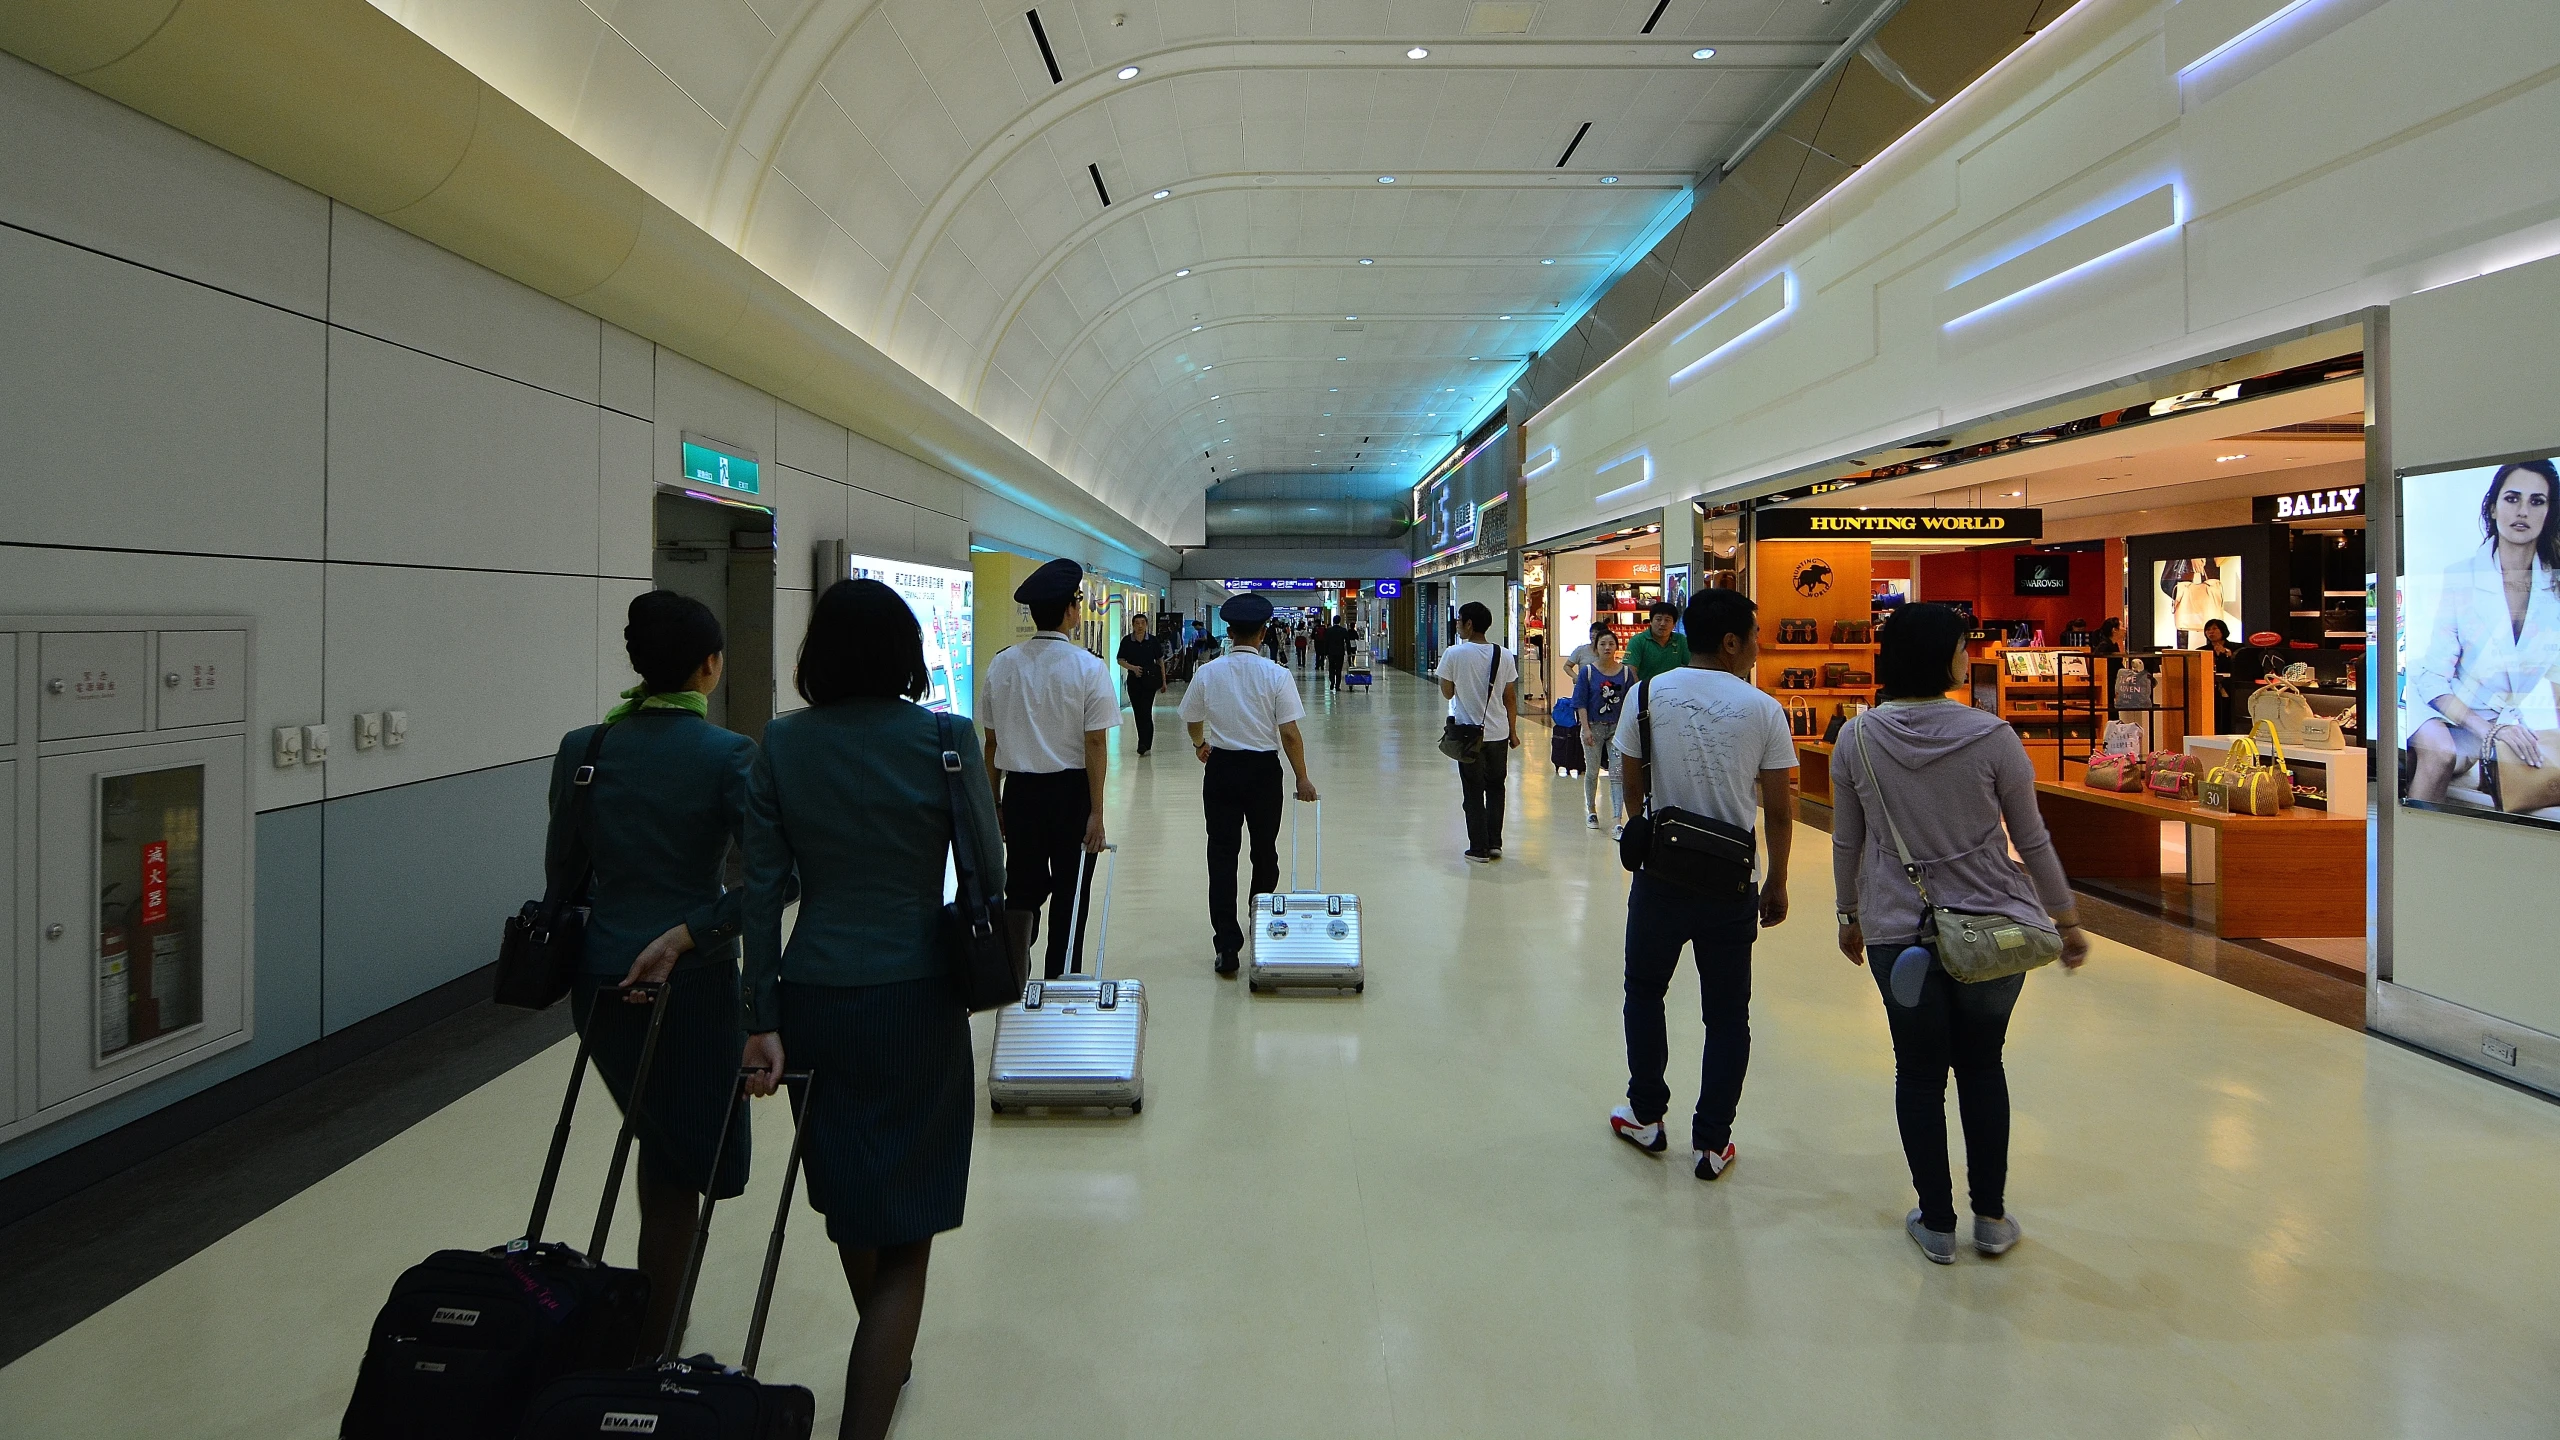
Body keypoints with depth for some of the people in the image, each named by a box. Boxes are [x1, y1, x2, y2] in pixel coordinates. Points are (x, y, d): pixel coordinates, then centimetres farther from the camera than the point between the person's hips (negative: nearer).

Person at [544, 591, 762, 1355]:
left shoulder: (582, 748, -1)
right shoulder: (728, 755, -13)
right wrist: (684, 932, -18)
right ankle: (648, 1345, 15)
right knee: (679, 1163, 9)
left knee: (661, 1139, 25)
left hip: (600, 975, 5)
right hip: (689, 979, -5)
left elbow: (563, 875, 8)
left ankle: (655, 1308, 34)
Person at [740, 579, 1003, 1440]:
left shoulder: (781, 746, -1)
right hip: (915, 1001, -3)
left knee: (848, 1197, 23)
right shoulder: (944, 740, -9)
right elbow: (987, 875, -7)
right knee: (905, 1233, 6)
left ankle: (886, 1357, 46)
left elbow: (763, 890, -2)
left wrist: (761, 1020, 2)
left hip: (814, 998, 4)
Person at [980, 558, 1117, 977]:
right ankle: (1059, 983, 20)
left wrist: (994, 801, 14)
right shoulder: (1088, 668, -11)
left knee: (1023, 888, 11)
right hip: (1070, 788, -3)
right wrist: (1096, 813, -8)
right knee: (1069, 892, 11)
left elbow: (992, 742, 5)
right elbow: (1095, 744, -13)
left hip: (1019, 788, 3)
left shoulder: (1002, 663, 0)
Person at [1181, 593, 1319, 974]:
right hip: (1263, 770, -1)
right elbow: (1289, 734, -12)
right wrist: (1302, 778, 0)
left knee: (1222, 854, 1)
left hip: (1221, 768, 1)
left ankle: (1227, 946, -5)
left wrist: (1200, 744, 34)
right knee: (1265, 852, 17)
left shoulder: (1207, 673, -4)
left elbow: (1192, 721, 11)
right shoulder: (1276, 675, -11)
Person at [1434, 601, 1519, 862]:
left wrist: (1441, 676, 16)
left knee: (1473, 792, 6)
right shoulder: (1504, 656, -1)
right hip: (1498, 733, 3)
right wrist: (1513, 732, 13)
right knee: (1495, 788, 17)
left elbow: (1447, 693, -3)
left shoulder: (1454, 654, -11)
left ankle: (1479, 848, 8)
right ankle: (1495, 844, 17)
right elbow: (1510, 698, 4)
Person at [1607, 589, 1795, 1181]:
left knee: (1645, 990, 21)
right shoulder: (1763, 709, -7)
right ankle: (1711, 1143, 17)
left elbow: (1633, 788, 2)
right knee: (1727, 1014, 12)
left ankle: (1646, 1117, 29)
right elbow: (1778, 810, -5)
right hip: (1732, 884, 0)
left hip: (1660, 874, 1)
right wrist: (1776, 883, 8)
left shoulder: (1647, 694, -5)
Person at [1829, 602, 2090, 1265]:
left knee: (1919, 1072, 11)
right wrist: (2067, 918, 10)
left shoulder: (1857, 738, -6)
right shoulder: (1991, 735, -11)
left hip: (1896, 929, 1)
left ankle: (1936, 1222, 20)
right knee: (1982, 1064, 17)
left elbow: (1846, 842, 3)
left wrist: (1849, 915, 17)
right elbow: (2032, 839, -2)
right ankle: (1990, 1218, 24)